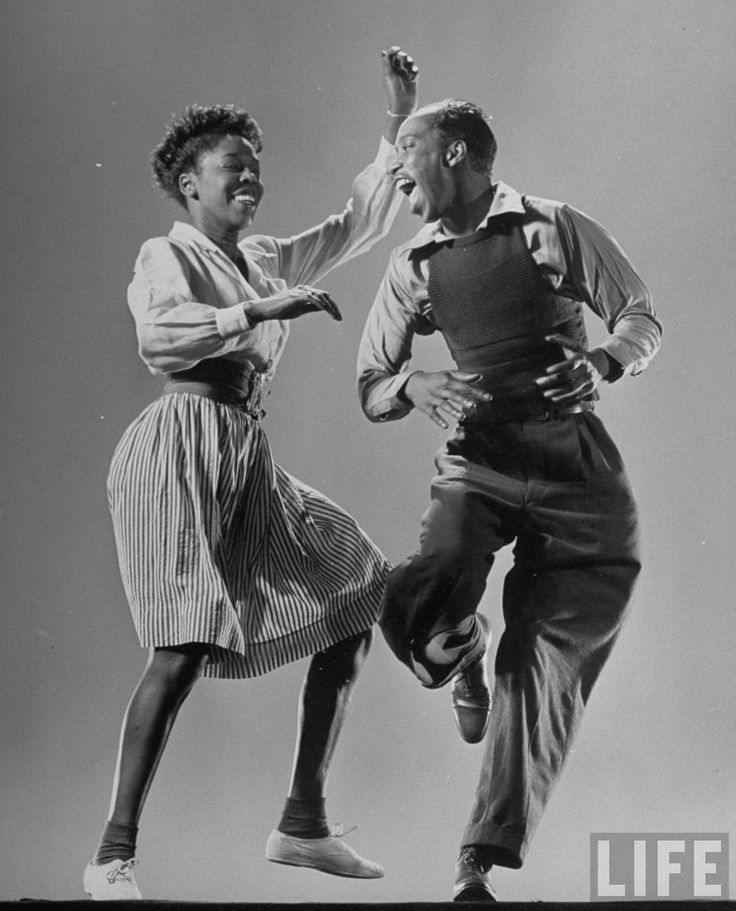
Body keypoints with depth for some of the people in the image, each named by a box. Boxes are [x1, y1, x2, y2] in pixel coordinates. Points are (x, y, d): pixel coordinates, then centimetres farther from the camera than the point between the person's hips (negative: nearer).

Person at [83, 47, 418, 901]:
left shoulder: (269, 259, 21)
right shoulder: (167, 257, 1)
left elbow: (360, 223, 23)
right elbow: (158, 334, -20)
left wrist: (398, 126, 17)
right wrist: (260, 310, -22)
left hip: (248, 461, 8)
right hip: (183, 448, -8)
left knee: (353, 606, 5)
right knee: (186, 647, -19)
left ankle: (303, 824, 10)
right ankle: (113, 855, -15)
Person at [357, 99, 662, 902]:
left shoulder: (553, 228, 4)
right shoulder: (413, 266, 13)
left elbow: (642, 318, 6)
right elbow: (369, 391, 14)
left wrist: (604, 363, -16)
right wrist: (414, 386, -10)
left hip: (576, 468, -1)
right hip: (480, 464, 2)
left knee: (548, 666, -5)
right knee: (416, 610, -26)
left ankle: (479, 864, 3)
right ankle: (463, 658, 12)